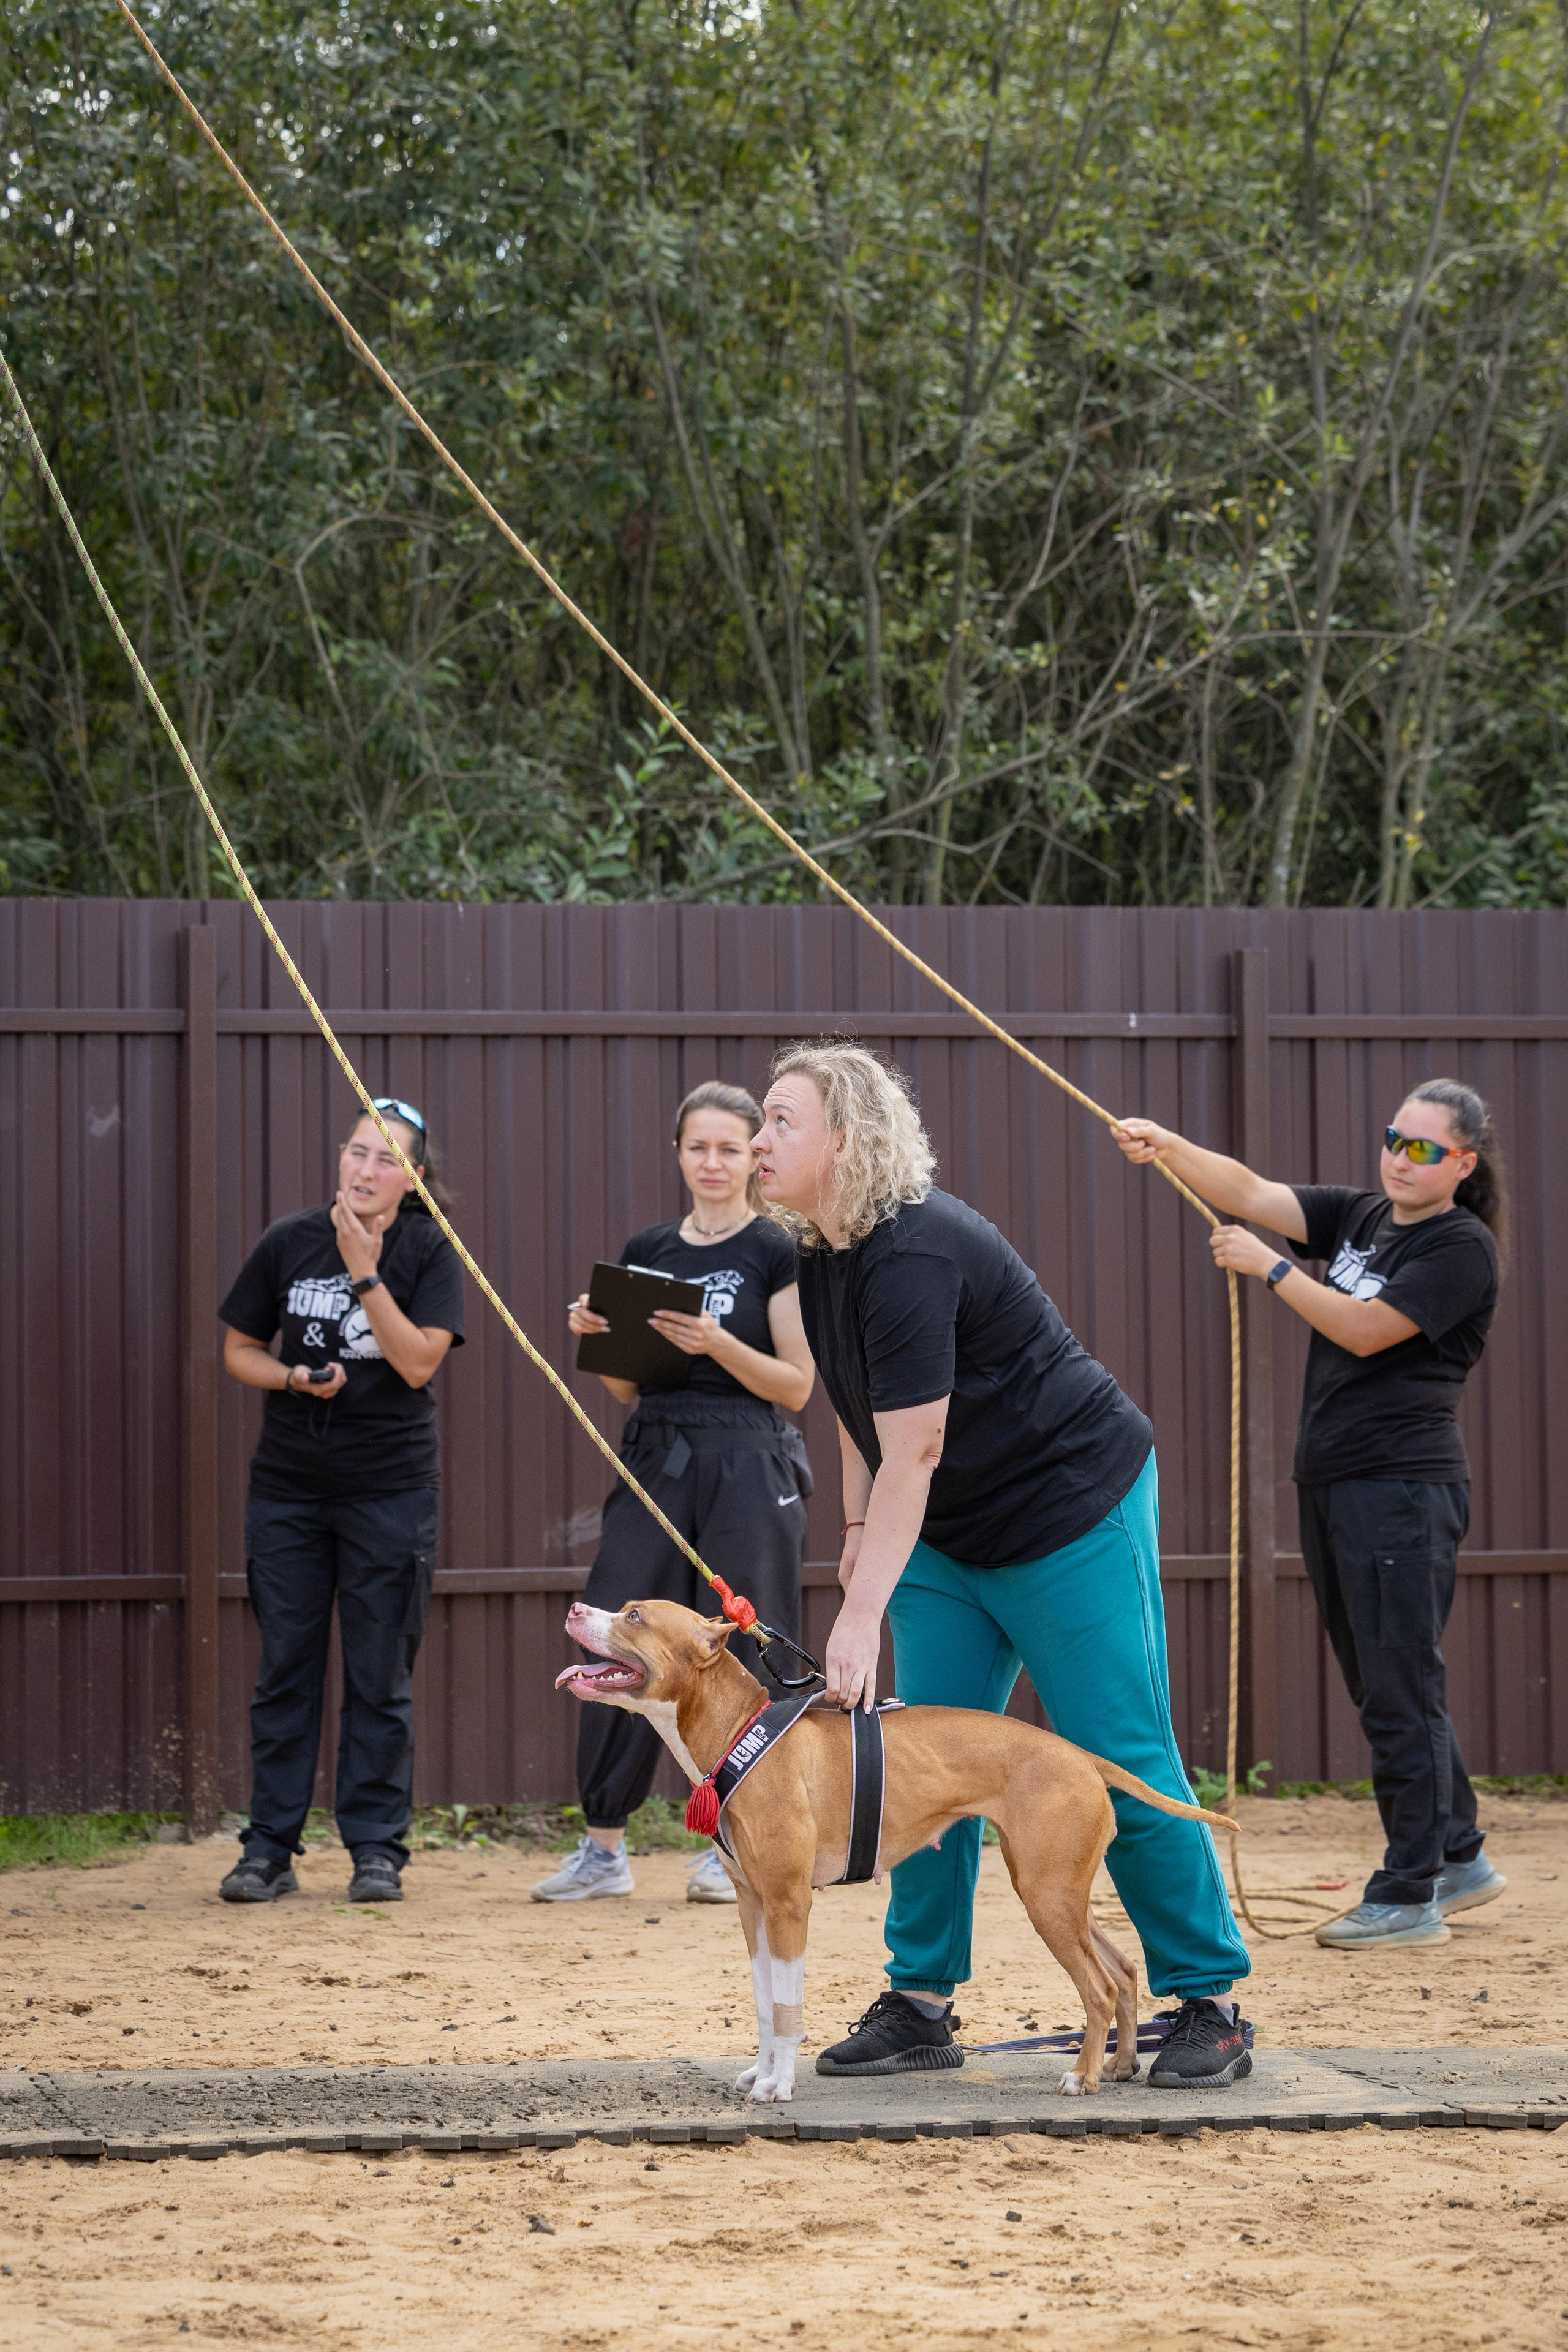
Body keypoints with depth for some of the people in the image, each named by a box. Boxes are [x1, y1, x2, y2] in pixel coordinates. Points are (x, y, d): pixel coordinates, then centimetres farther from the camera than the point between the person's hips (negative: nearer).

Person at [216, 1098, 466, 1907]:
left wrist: (365, 1272, -20)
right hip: (288, 1484, 2)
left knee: (380, 1675, 1)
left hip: (391, 1484, -2)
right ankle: (269, 1847, 10)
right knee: (285, 1667, 5)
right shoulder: (289, 1243, 2)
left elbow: (419, 1362, -15)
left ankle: (377, 1847, 9)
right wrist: (294, 1378, -10)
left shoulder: (428, 1252, -3)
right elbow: (239, 1349, 9)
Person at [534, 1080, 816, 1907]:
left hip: (748, 1465, -4)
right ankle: (603, 1846, 6)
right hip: (655, 1458, 4)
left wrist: (718, 1344, -18)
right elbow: (627, 1384, 16)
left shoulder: (777, 1253, -1)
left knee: (743, 1652, -3)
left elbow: (797, 1387, -4)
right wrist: (595, 1335, -3)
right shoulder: (646, 1251, 13)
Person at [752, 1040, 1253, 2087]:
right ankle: (920, 2006, 7)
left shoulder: (911, 1255, -27)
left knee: (1122, 1762, -6)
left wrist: (862, 1616, -30)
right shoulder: (824, 1253, 2)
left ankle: (1210, 2003, 3)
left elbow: (912, 1452, -29)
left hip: (1073, 1511, -9)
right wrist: (860, 1531, 10)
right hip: (950, 1534, 9)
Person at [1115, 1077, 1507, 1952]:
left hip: (1405, 1483, -8)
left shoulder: (1463, 1247, -8)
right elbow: (1252, 1193, 6)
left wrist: (1271, 1267, -13)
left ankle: (1411, 1895, -4)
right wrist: (1169, 1148, -10)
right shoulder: (1359, 1217, 14)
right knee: (1385, 1688, 14)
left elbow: (1367, 1330, -17)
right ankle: (1458, 1857, 25)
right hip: (1330, 1483, 8)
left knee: (1400, 1690, -8)